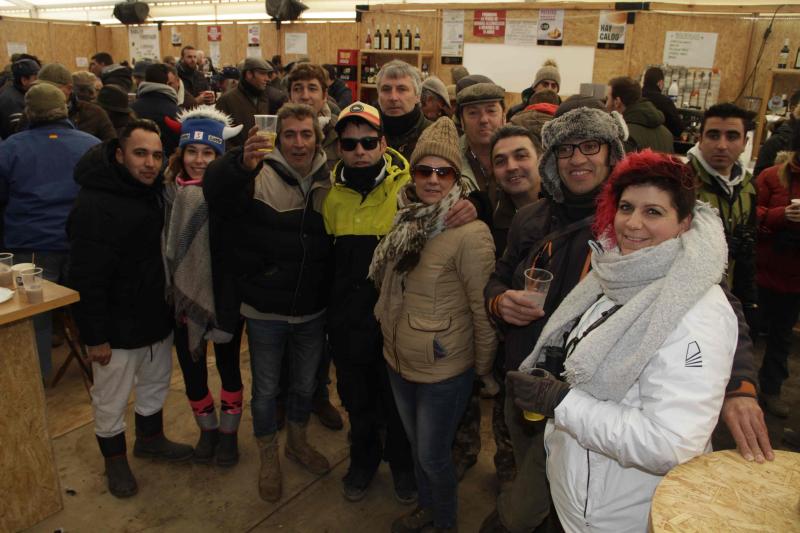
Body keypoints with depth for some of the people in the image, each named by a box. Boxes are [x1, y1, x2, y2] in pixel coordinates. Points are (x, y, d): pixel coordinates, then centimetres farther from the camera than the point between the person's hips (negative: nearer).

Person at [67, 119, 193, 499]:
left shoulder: (154, 190, 2)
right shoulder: (95, 207, -24)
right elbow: (86, 281, -23)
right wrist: (95, 336, -20)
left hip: (157, 317, 8)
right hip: (117, 328, -8)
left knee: (156, 384, 24)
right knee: (111, 401, 11)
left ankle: (150, 439, 46)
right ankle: (115, 459, 34)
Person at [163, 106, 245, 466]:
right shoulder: (169, 192, -3)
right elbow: (163, 246, 4)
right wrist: (170, 290, 0)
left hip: (223, 296, -3)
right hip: (183, 296, 3)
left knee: (228, 365, 12)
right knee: (191, 368, 14)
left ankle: (229, 432, 34)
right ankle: (207, 429, 38)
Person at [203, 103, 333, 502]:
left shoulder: (328, 181, -4)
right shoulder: (259, 176, -14)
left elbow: (337, 240, 6)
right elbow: (215, 191, -34)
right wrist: (242, 164, -54)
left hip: (313, 310, 3)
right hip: (265, 311, -3)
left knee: (305, 384, 22)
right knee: (266, 390, 14)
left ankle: (298, 442, 48)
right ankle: (268, 458, 38)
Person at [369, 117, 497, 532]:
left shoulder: (470, 234, -23)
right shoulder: (407, 222, 0)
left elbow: (483, 311, -18)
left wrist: (483, 369, -9)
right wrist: (391, 332, 14)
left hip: (443, 371, -7)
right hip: (398, 361, 7)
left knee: (432, 457, 11)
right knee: (415, 446, 25)